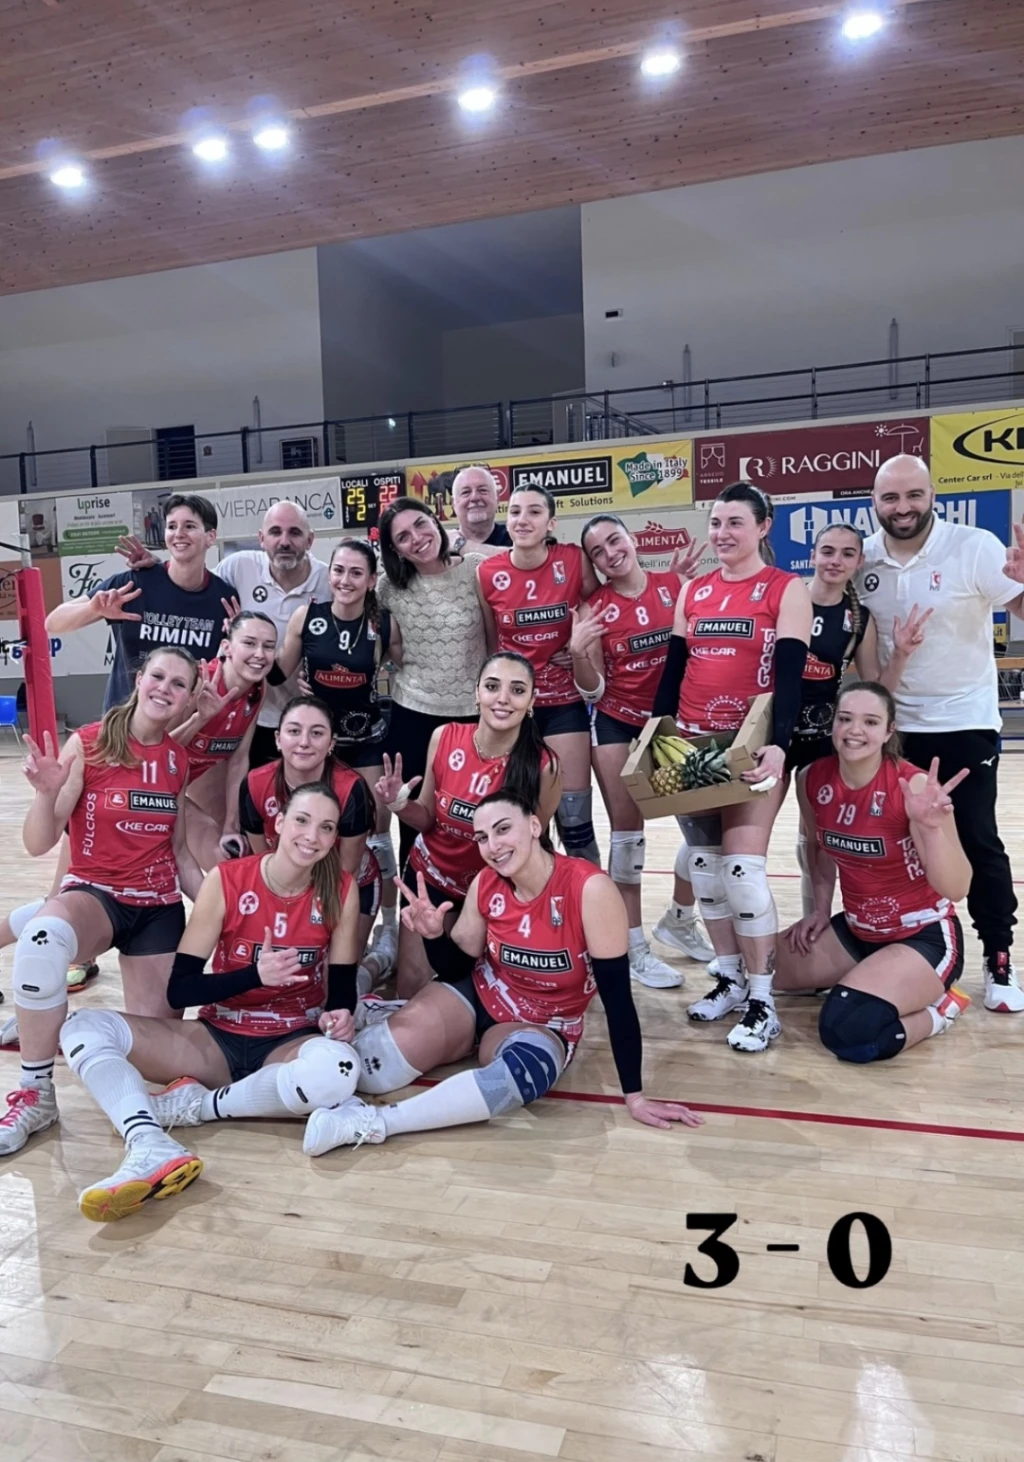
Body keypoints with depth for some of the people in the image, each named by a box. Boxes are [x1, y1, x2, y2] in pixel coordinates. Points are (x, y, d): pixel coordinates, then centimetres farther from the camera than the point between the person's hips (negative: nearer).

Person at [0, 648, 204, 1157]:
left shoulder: (177, 760, 4)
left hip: (160, 905, 5)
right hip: (94, 892, -4)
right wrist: (47, 792, -32)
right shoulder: (88, 744, -10)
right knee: (44, 935, -40)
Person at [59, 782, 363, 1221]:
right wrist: (255, 975, -26)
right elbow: (179, 990, -11)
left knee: (337, 1066, -38)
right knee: (84, 1027, -18)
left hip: (291, 1045, -1)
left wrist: (340, 1014, -24)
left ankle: (198, 1104, -17)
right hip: (220, 1039, 1)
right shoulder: (225, 881, -11)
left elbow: (343, 986, 0)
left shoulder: (342, 892, -8)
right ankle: (153, 1149, -41)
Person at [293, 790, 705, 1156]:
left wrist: (635, 1096, -20)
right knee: (379, 1061, -24)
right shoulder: (485, 885, -11)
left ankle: (372, 1122, -32)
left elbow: (617, 995, -22)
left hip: (543, 1026, -3)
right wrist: (433, 935, -21)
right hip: (478, 998, 3)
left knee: (522, 1071, -39)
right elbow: (456, 969, 2)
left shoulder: (590, 890, -26)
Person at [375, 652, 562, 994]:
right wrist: (400, 804, -22)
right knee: (413, 989, 4)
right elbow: (427, 817, -2)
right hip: (430, 876, 2)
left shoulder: (543, 767, -25)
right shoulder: (444, 737, -17)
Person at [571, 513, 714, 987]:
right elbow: (593, 689, -6)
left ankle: (679, 919, 28)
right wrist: (577, 651, -23)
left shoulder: (673, 585, -3)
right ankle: (634, 945, 11)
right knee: (627, 829, -1)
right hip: (618, 724, -2)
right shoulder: (594, 609, -6)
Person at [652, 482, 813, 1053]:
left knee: (742, 866, -11)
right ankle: (731, 978, 24)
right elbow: (674, 667, 14)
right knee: (704, 865, 9)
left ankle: (762, 1000, 3)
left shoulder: (787, 590, -1)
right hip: (693, 743, 5)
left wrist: (778, 745, -23)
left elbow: (790, 676, -10)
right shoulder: (693, 591, 12)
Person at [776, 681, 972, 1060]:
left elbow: (956, 889, -30)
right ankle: (857, 980, 18)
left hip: (925, 936, -6)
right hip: (856, 929, 7)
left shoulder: (914, 786, -23)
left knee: (848, 1032, -26)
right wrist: (821, 909, 8)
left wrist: (933, 826, -44)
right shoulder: (812, 780, -7)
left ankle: (939, 1008, 3)